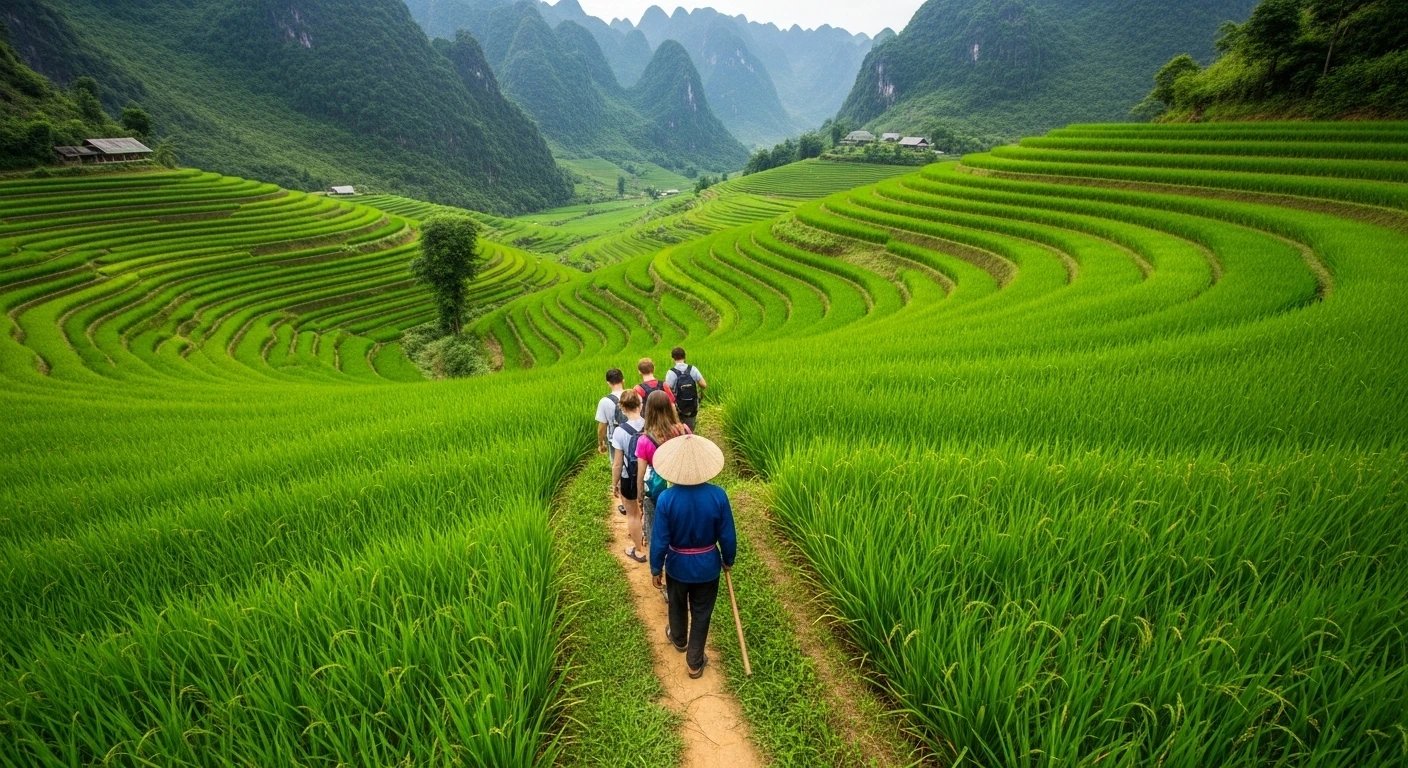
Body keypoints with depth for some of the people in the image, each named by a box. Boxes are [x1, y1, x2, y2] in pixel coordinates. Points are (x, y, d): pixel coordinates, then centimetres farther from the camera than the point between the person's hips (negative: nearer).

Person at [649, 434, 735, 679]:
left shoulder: (666, 498, -26)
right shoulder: (718, 495, -23)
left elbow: (660, 541, -17)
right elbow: (727, 536, -12)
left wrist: (656, 569, 0)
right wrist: (728, 560, 7)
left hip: (677, 566, 0)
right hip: (708, 567, 0)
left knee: (677, 605, 29)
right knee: (701, 613, 21)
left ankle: (679, 640, 56)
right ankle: (695, 663, 37)